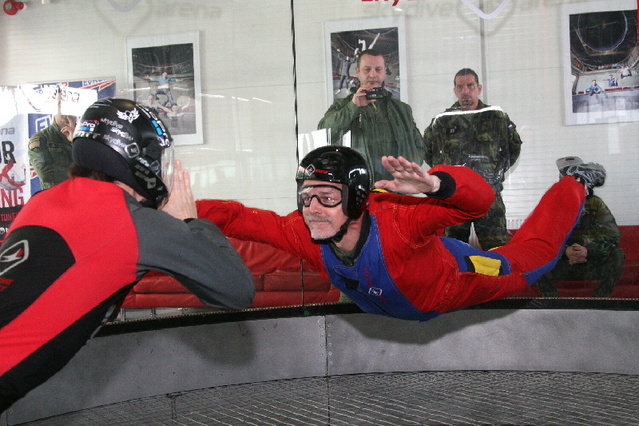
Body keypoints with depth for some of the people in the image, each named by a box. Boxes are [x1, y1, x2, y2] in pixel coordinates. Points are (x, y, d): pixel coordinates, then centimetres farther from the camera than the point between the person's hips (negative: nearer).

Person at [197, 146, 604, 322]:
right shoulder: (303, 235, -32)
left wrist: (436, 185, -72)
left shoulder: (395, 224, -46)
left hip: (454, 284, -4)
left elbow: (481, 199, -52)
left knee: (529, 257, 18)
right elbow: (238, 218, -27)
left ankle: (576, 184, 39)